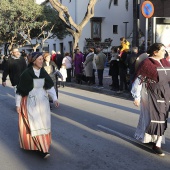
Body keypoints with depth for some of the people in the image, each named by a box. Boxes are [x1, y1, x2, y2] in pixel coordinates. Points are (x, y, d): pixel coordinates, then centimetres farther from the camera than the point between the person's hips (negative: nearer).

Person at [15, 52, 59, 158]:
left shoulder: (43, 73, 2)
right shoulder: (26, 74, -12)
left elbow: (50, 86, 1)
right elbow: (20, 90, -6)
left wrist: (55, 98, -12)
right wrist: (18, 104, -4)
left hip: (43, 101, 5)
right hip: (31, 102, -5)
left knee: (43, 124, 10)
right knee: (35, 124, -8)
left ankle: (42, 144, 28)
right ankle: (42, 149, -7)